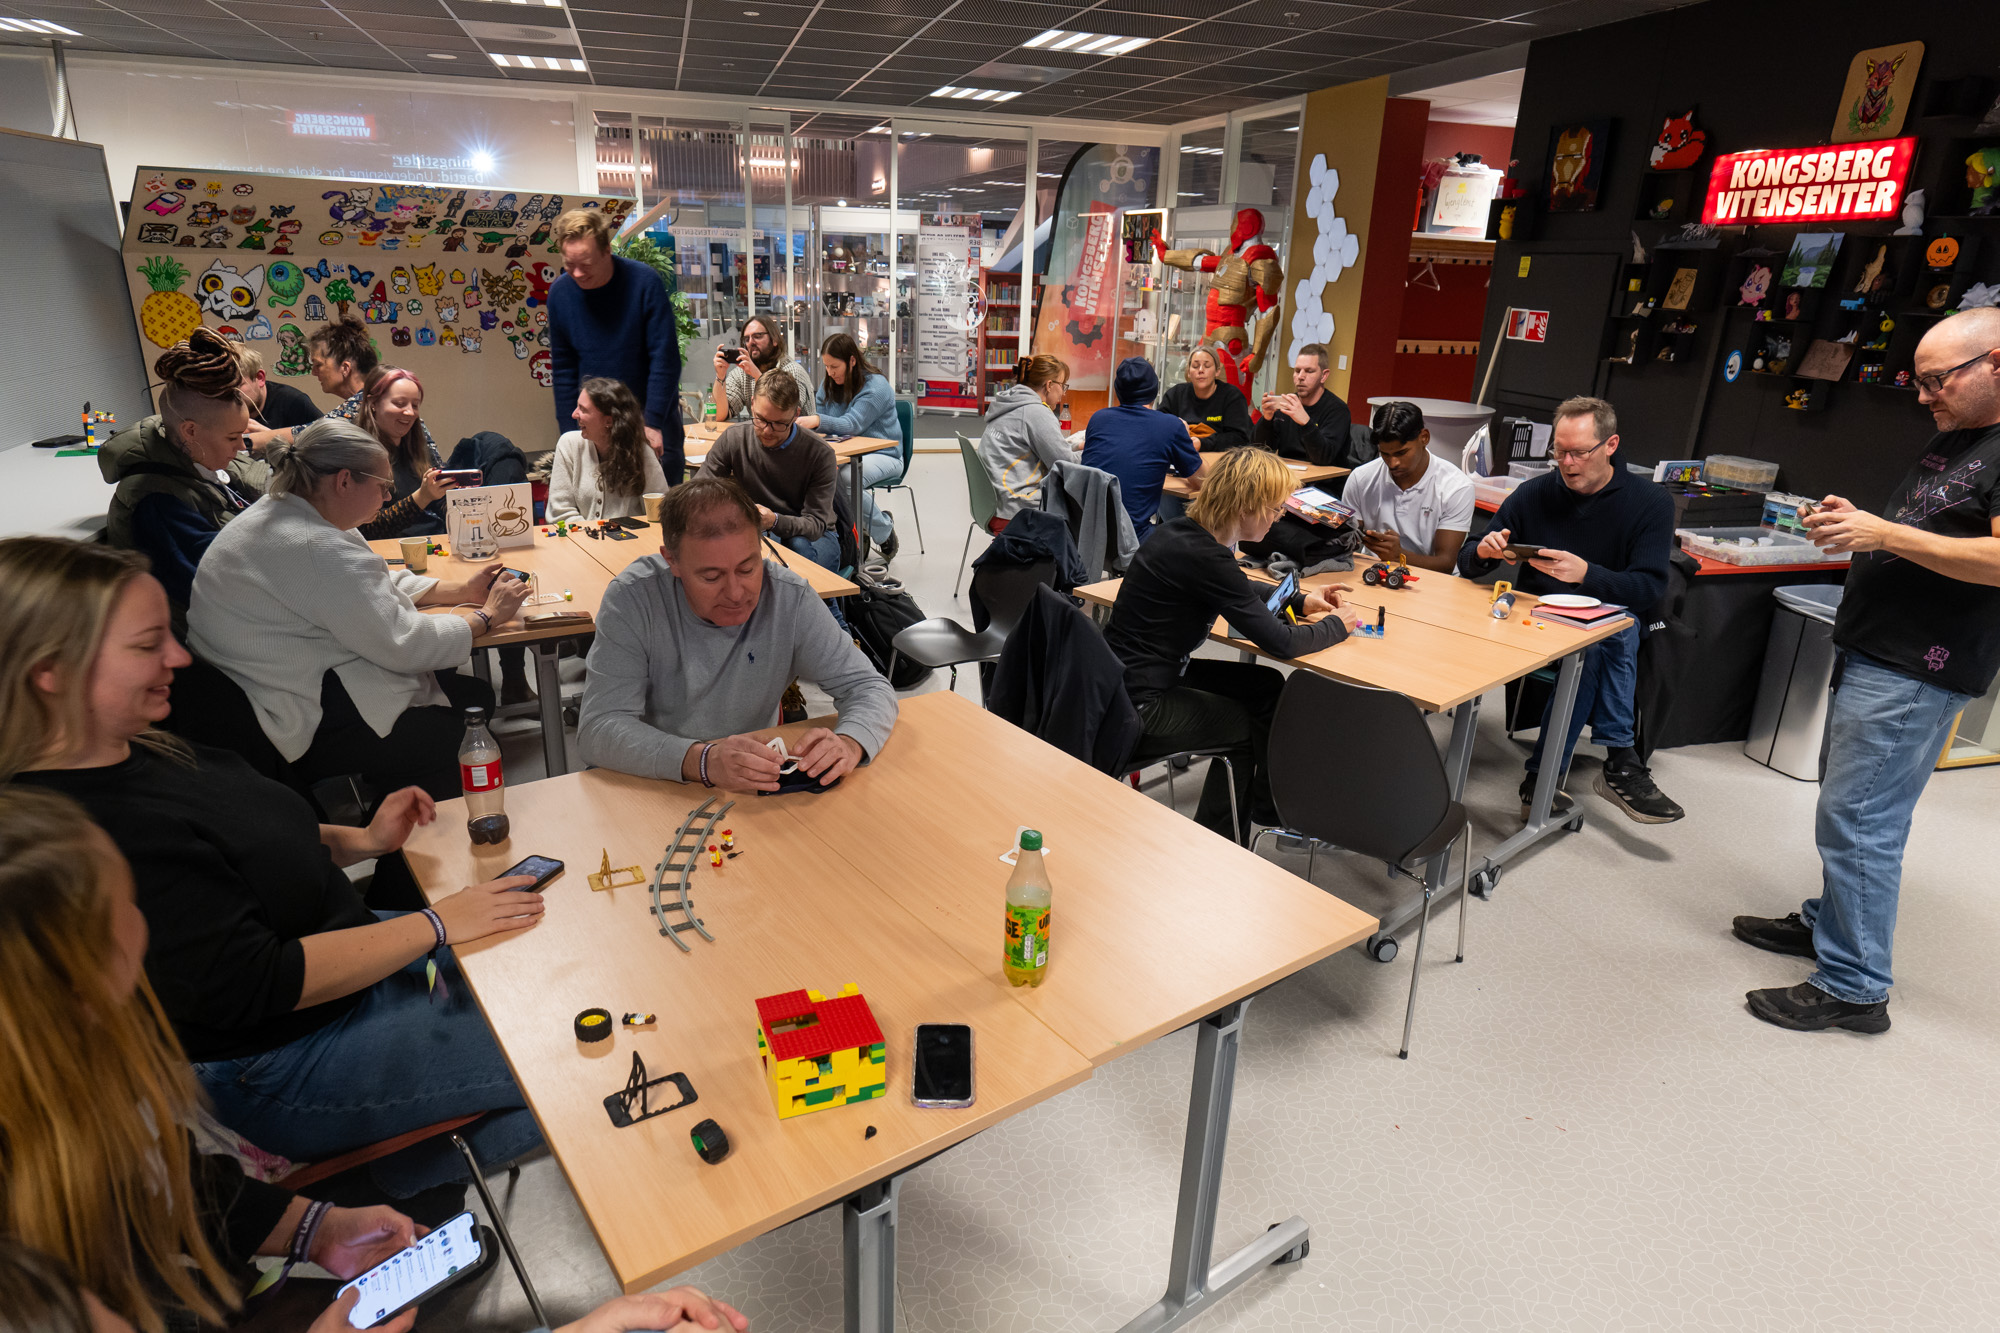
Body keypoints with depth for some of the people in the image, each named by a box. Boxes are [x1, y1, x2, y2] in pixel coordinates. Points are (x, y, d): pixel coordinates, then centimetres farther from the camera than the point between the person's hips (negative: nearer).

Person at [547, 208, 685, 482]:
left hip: (653, 419, -2)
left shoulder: (644, 282, -14)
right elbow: (563, 369, 5)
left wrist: (653, 423, -18)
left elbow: (665, 359, -14)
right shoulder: (560, 292, -2)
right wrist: (569, 434, 1)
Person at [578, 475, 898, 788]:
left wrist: (848, 744, -30)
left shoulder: (791, 599, -11)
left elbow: (870, 687, -7)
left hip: (755, 796, 1)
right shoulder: (632, 599, -15)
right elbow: (598, 729, -21)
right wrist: (701, 761, -38)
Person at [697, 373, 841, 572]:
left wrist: (775, 521, -40)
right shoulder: (733, 439, -6)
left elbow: (816, 524, -18)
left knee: (799, 545, -37)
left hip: (810, 536, -1)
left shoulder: (820, 453, -15)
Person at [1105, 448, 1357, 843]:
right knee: (1244, 725, 10)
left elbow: (1242, 591, 25)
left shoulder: (1186, 530, 2)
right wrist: (1336, 625, -2)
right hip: (1133, 707, -9)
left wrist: (1300, 601, 14)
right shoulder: (1203, 557, -27)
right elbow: (1280, 642, -21)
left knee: (1267, 687, 15)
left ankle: (1271, 806, 33)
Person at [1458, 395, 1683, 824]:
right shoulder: (1533, 494, 2)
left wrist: (1587, 573, -32)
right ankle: (1618, 763, -27)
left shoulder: (1651, 503, -1)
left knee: (1618, 624, -35)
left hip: (1612, 623, 0)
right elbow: (1466, 567, 3)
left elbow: (1650, 589, -14)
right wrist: (1484, 552, -22)